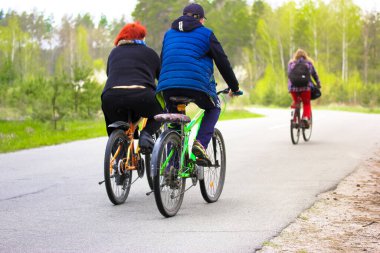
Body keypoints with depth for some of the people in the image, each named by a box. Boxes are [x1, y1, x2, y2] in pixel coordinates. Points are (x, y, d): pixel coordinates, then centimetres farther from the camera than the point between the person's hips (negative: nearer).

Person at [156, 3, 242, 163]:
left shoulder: (169, 34, 26)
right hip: (197, 84, -3)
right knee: (213, 108, 24)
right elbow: (222, 62, 13)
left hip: (167, 84, 4)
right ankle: (200, 143, 2)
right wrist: (234, 87, 22)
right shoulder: (206, 34, 13)